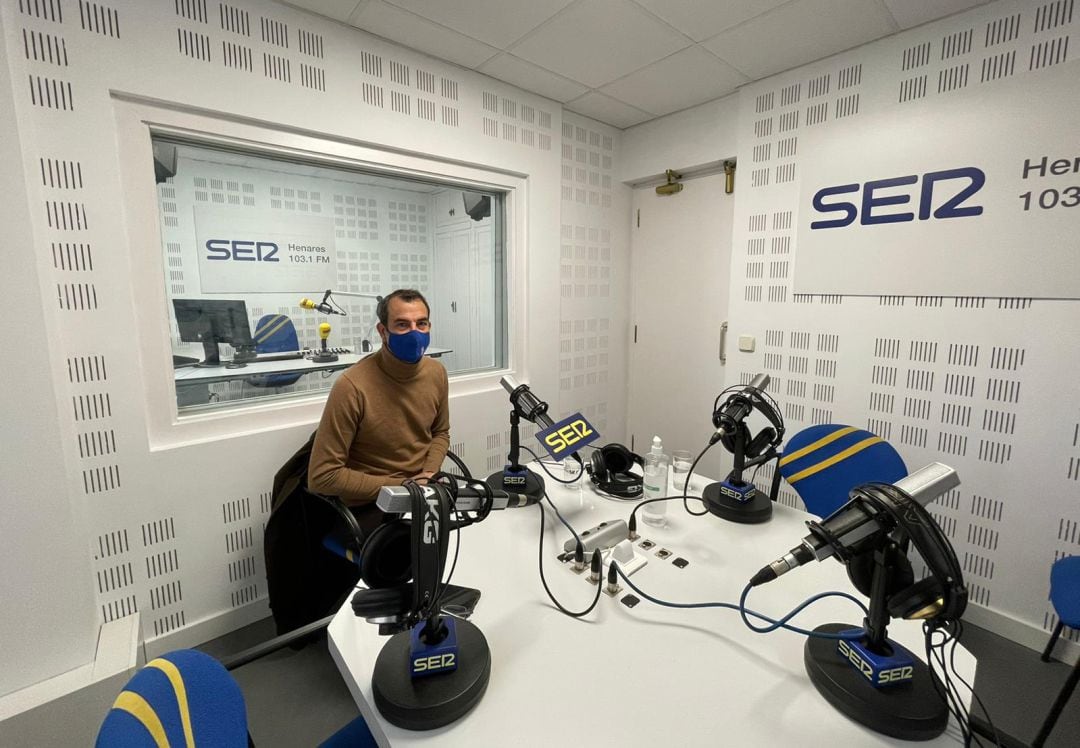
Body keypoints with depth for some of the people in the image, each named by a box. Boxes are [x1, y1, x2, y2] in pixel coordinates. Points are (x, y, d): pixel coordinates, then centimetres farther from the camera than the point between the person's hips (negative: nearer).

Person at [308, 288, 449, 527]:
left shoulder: (436, 373, -3)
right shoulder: (352, 386, -19)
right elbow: (322, 477, -15)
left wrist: (429, 475, -6)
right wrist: (400, 486, -16)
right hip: (368, 506, -5)